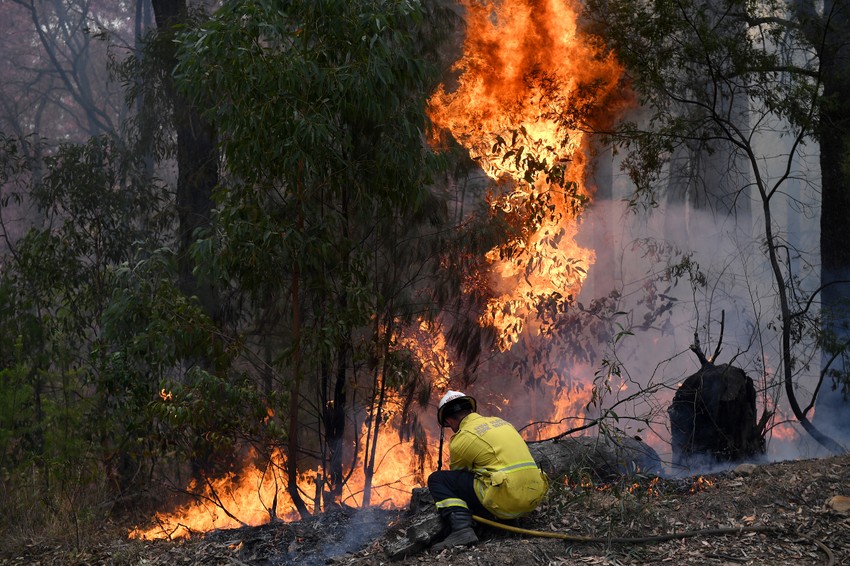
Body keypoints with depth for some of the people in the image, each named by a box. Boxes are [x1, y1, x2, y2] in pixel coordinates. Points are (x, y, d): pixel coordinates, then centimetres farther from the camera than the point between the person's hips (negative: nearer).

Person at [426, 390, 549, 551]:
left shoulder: (461, 439, -1)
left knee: (437, 479, 2)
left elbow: (457, 476, 15)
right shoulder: (500, 422, 20)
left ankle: (462, 528, -18)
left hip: (505, 503, -8)